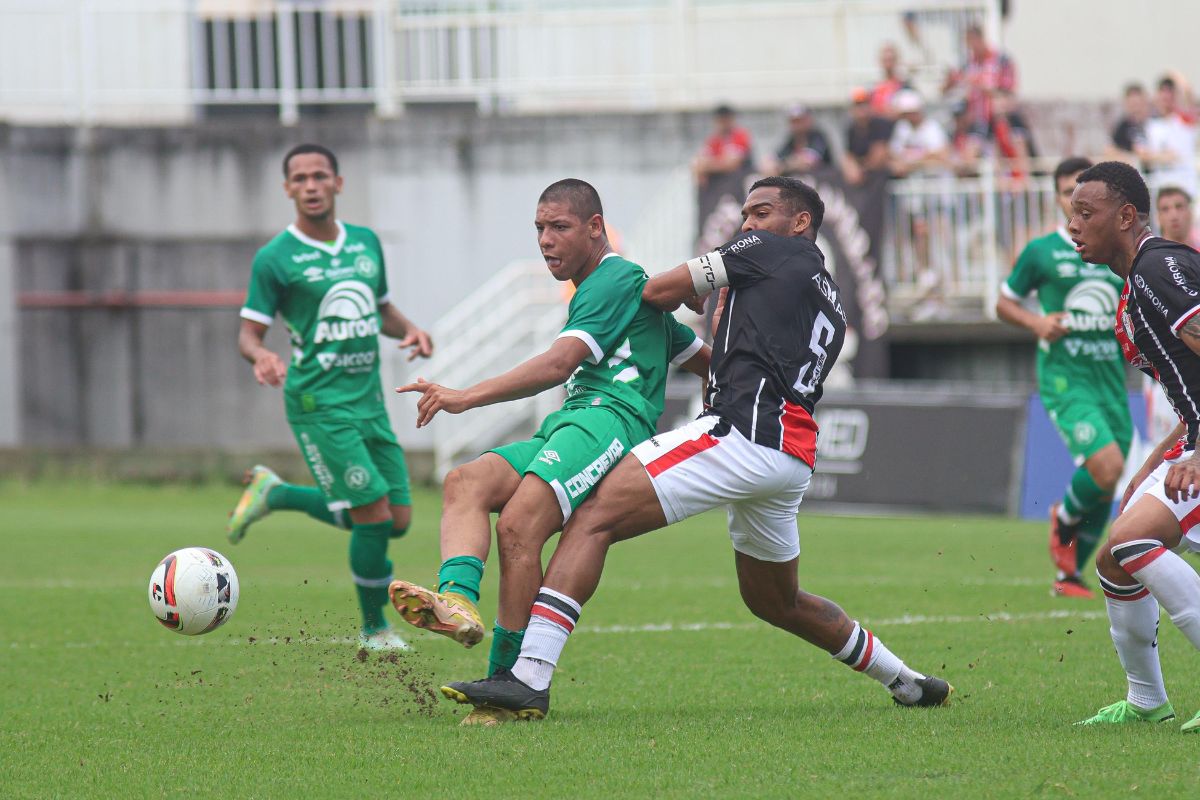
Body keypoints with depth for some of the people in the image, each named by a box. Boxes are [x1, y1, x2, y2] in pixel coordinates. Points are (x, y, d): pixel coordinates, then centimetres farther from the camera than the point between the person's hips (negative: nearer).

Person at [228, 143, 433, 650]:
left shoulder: (366, 242, 11)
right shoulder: (275, 258, -5)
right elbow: (249, 331, -4)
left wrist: (409, 331, 2)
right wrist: (260, 356, -27)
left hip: (368, 396, 6)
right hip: (319, 400, -6)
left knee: (397, 520, 6)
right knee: (374, 515, -12)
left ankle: (274, 495, 24)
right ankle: (375, 629, 7)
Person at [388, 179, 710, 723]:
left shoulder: (618, 280, 1)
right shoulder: (593, 291, 33)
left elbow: (560, 363, -13)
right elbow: (704, 360, 37)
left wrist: (468, 397, -18)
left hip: (608, 418, -10)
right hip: (564, 429, 10)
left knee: (518, 525, -27)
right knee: (467, 483, -14)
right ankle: (457, 600, -40)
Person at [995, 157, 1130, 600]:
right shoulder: (1041, 251, 1)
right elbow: (1004, 302, 10)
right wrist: (1037, 323, -9)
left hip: (1111, 376, 4)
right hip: (1064, 376, -4)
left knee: (1104, 492, 5)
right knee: (1107, 467, -23)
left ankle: (1069, 575, 23)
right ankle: (1064, 519, 8)